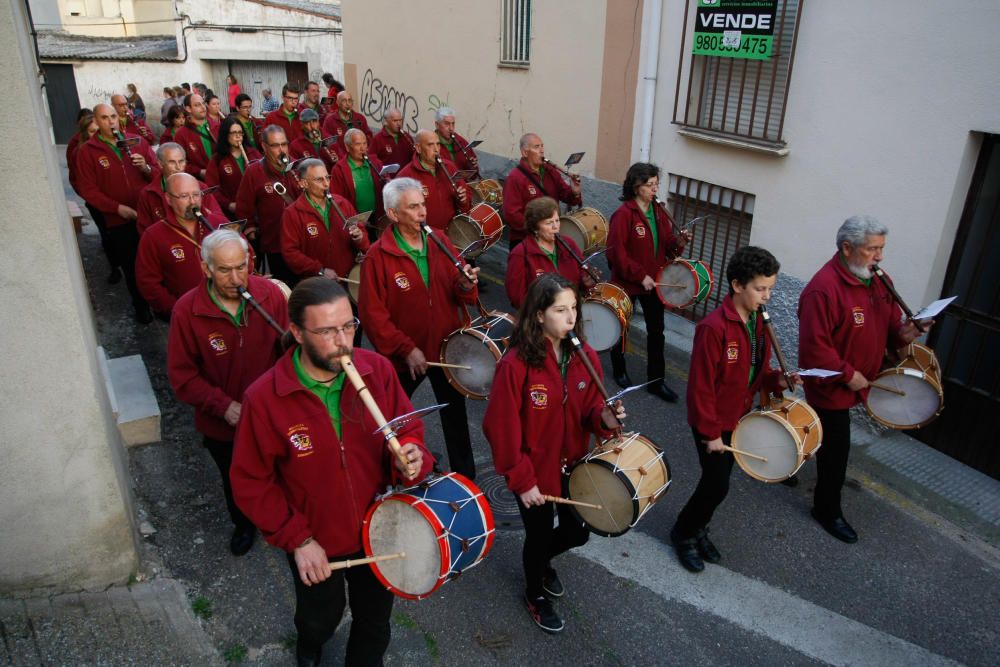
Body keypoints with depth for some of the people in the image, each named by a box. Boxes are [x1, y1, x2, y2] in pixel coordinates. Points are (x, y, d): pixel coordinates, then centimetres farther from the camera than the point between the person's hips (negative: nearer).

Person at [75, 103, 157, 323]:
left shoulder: (137, 142, 5)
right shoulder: (86, 151, -1)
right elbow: (88, 190, -5)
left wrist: (146, 168, -14)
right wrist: (117, 208, -15)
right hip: (119, 221, -1)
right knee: (131, 266, 8)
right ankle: (141, 306, 27)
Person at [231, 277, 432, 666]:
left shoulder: (377, 370, -18)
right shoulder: (264, 399, -25)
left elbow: (407, 429, -5)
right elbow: (250, 483, -15)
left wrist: (412, 455, -27)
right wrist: (297, 539, -17)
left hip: (377, 529, 1)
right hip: (313, 541, -1)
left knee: (375, 621, 25)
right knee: (322, 618, 29)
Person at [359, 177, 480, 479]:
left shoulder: (440, 242, -2)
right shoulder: (378, 256, -15)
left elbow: (459, 296, 4)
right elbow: (372, 314, -16)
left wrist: (465, 285, -19)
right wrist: (406, 349, -20)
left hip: (448, 347, 3)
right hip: (405, 356, -3)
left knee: (456, 417, 15)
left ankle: (466, 477, 32)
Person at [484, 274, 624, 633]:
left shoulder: (585, 356, -9)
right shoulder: (515, 364, -26)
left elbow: (589, 408, 2)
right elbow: (501, 428, -21)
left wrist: (604, 417, -21)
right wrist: (521, 480, -17)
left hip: (574, 465, 5)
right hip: (534, 471, -5)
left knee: (578, 532, 21)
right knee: (539, 536, 17)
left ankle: (542, 561, 56)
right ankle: (535, 594, 49)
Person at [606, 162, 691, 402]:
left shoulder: (659, 211, 4)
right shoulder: (623, 214, -17)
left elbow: (665, 246, 11)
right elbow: (617, 253, -20)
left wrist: (678, 243, -11)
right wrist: (640, 276, -21)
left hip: (653, 282, 6)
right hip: (627, 282, -6)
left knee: (656, 331, 6)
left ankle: (656, 381, 16)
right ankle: (619, 371, 34)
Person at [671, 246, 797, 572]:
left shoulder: (758, 321, 0)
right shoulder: (714, 327, -25)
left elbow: (757, 372, 11)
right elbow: (701, 385, -22)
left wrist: (778, 379, -10)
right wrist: (711, 433, -18)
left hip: (738, 419, 7)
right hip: (712, 423, -7)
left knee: (717, 482, 18)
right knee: (717, 485, 0)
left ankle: (698, 529, 39)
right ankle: (684, 533, 23)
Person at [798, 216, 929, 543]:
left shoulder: (877, 281, 3)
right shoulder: (824, 288, -27)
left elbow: (889, 322, 11)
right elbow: (814, 346, -29)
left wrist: (903, 333, -11)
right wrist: (847, 375, -23)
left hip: (855, 382, 9)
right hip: (831, 387, -9)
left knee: (831, 443, 25)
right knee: (836, 449, 4)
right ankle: (828, 511, 23)